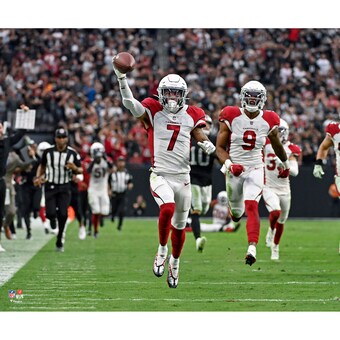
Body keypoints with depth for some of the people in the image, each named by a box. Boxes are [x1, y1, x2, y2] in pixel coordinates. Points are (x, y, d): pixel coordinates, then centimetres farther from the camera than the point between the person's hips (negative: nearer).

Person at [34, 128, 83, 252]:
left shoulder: (73, 153, -6)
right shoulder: (48, 152, -4)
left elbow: (80, 170, 3)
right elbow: (42, 166, 13)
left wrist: (74, 168, -19)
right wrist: (38, 178, -2)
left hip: (64, 187, 0)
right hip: (50, 186, 0)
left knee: (63, 214, -8)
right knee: (50, 213, -11)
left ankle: (59, 240, 8)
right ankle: (52, 218, 29)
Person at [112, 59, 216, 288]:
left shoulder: (191, 115, 6)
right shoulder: (153, 112, -2)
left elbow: (203, 139, 2)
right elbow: (130, 103, -18)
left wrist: (207, 145, -23)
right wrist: (121, 77, -30)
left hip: (182, 177, 3)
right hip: (160, 175, -3)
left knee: (179, 225, 13)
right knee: (168, 209, -31)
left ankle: (175, 263, 36)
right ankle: (162, 250, -8)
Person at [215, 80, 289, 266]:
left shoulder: (268, 120, -3)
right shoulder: (231, 117, -9)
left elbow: (276, 144, 18)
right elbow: (219, 147, -7)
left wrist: (285, 164, 32)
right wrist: (229, 164, -25)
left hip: (255, 169, -1)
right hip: (235, 169, 1)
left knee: (251, 207, -21)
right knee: (236, 211, 18)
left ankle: (252, 249, -31)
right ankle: (236, 210, 58)